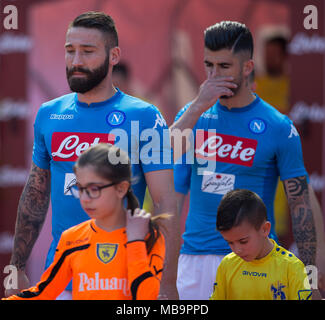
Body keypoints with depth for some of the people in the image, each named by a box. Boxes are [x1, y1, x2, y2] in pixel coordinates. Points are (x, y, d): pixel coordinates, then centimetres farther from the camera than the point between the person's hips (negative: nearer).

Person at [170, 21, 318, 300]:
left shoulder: (278, 127, -3)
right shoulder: (195, 115, 8)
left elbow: (300, 205, -3)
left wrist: (308, 276, -8)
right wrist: (198, 107, -16)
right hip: (196, 256, 3)